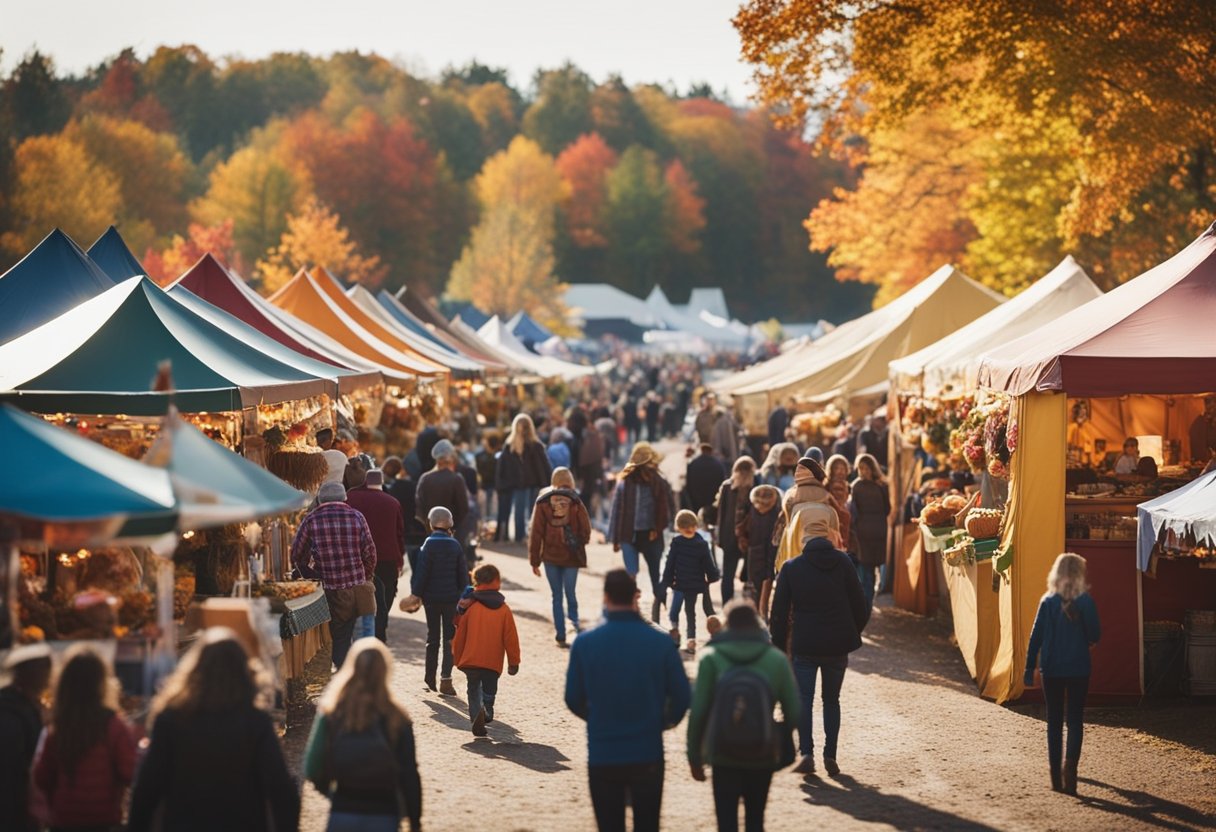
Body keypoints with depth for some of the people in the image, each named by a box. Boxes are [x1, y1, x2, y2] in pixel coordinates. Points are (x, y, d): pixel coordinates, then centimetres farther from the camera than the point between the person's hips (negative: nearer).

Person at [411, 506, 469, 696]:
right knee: (450, 639, 4)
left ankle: (430, 676, 21)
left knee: (433, 637, 13)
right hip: (451, 598, 1)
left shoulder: (428, 545, -9)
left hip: (431, 598, 0)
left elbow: (421, 573, -11)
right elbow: (463, 574, 3)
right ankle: (446, 679, -6)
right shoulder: (455, 545, -1)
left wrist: (416, 594, -3)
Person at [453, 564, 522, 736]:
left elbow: (460, 635, 4)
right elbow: (510, 638, 1)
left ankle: (476, 714, -16)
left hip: (471, 660, -1)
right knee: (489, 692, 19)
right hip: (494, 662, 1)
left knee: (473, 691, 10)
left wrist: (457, 657, 17)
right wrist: (514, 662, 9)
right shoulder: (504, 609, 1)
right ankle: (487, 712, -4)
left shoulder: (471, 607, -2)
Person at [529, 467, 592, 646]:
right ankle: (574, 620, -13)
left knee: (557, 596, 8)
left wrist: (534, 560, 4)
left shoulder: (543, 502, -1)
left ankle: (561, 636, 8)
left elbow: (535, 533, -1)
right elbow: (586, 531, -4)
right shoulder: (575, 502, -4)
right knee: (570, 592, 10)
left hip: (550, 557, 1)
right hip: (571, 557, -1)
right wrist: (580, 543, 18)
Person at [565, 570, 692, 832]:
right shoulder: (660, 642, -8)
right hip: (648, 756, 0)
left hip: (602, 758, 0)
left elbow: (574, 699, 1)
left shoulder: (585, 643, -7)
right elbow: (682, 695, -3)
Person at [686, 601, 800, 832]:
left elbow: (698, 711, -6)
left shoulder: (711, 658, -5)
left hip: (724, 755, -2)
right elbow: (794, 711, 1)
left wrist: (694, 755, 3)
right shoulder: (777, 659, 0)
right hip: (763, 757, 2)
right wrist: (781, 741, 19)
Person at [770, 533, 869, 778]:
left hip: (804, 646, -1)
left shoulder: (791, 568, 1)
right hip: (838, 645, 1)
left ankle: (806, 753, -11)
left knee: (804, 698, 3)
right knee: (832, 700, 12)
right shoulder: (843, 562, 1)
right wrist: (854, 634, 15)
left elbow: (779, 613, 0)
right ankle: (830, 756, 7)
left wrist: (779, 647, 6)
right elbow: (859, 604, 1)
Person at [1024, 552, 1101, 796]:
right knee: (1075, 720, 5)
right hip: (1079, 669, -1)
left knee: (1054, 721, 10)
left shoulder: (1048, 602, -4)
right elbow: (1095, 636, -4)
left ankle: (1056, 776, 12)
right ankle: (1070, 764, -19)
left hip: (1051, 669, 1)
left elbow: (1036, 637, -4)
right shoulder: (1086, 602, -7)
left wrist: (1030, 668, 1)